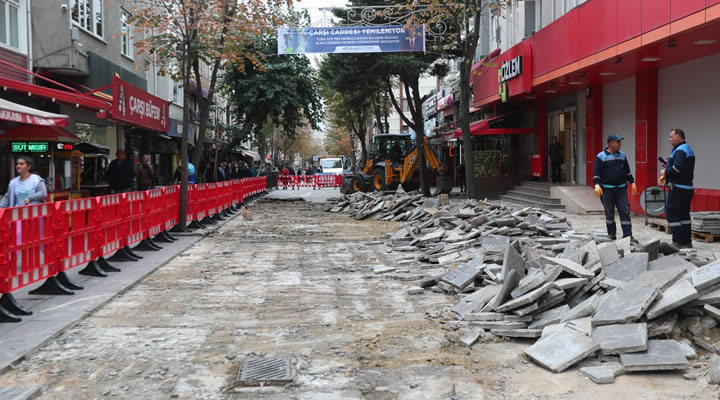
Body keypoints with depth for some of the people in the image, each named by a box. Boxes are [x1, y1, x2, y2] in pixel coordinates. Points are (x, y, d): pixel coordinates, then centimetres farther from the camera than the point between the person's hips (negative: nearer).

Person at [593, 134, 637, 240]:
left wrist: (632, 182, 17)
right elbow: (596, 173, -7)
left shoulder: (622, 155, 12)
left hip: (621, 188, 4)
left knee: (625, 212, -2)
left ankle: (627, 235, 0)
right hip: (607, 189, -4)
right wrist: (597, 185, -19)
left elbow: (627, 171, 21)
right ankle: (611, 235, 17)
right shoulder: (601, 156, -4)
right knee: (609, 213, 6)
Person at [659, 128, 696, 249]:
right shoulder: (688, 149, 20)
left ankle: (678, 242, -9)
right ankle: (687, 242, 16)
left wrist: (666, 172, -9)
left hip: (678, 188, -10)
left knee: (672, 213, -7)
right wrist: (668, 167, 15)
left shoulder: (680, 150, -14)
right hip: (687, 187, 10)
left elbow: (677, 168, -26)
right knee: (684, 214, 13)